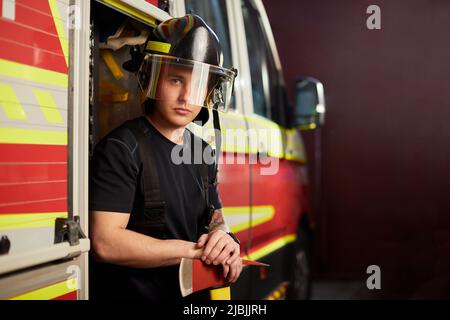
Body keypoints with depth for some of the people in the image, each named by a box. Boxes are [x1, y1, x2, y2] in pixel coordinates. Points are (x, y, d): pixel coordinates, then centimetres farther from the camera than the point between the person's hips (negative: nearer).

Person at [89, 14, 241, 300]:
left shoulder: (203, 151, 8)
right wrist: (196, 250, -16)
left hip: (194, 292, 6)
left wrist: (224, 238, -7)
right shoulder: (121, 148, -14)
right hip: (132, 291, -6)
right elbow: (105, 244, -21)